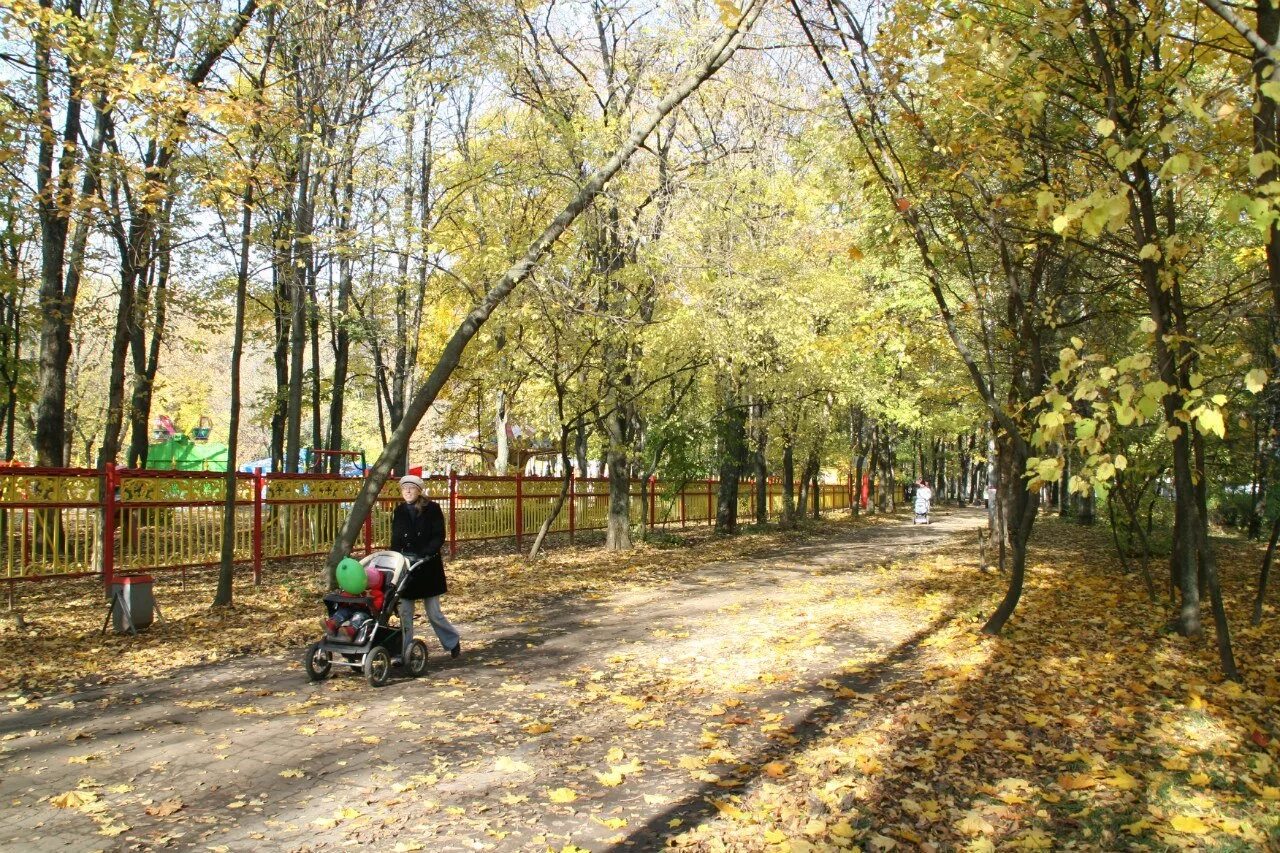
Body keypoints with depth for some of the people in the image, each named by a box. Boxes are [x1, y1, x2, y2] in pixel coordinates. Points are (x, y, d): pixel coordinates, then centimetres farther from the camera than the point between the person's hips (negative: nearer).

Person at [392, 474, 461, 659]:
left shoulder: (432, 509, -5)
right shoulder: (399, 511, 7)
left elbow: (439, 537, -10)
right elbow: (395, 541, 10)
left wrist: (424, 554, -22)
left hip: (428, 567, -4)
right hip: (405, 567, 4)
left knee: (434, 612, 2)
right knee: (404, 613, 3)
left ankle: (453, 641, 23)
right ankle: (404, 652, 12)